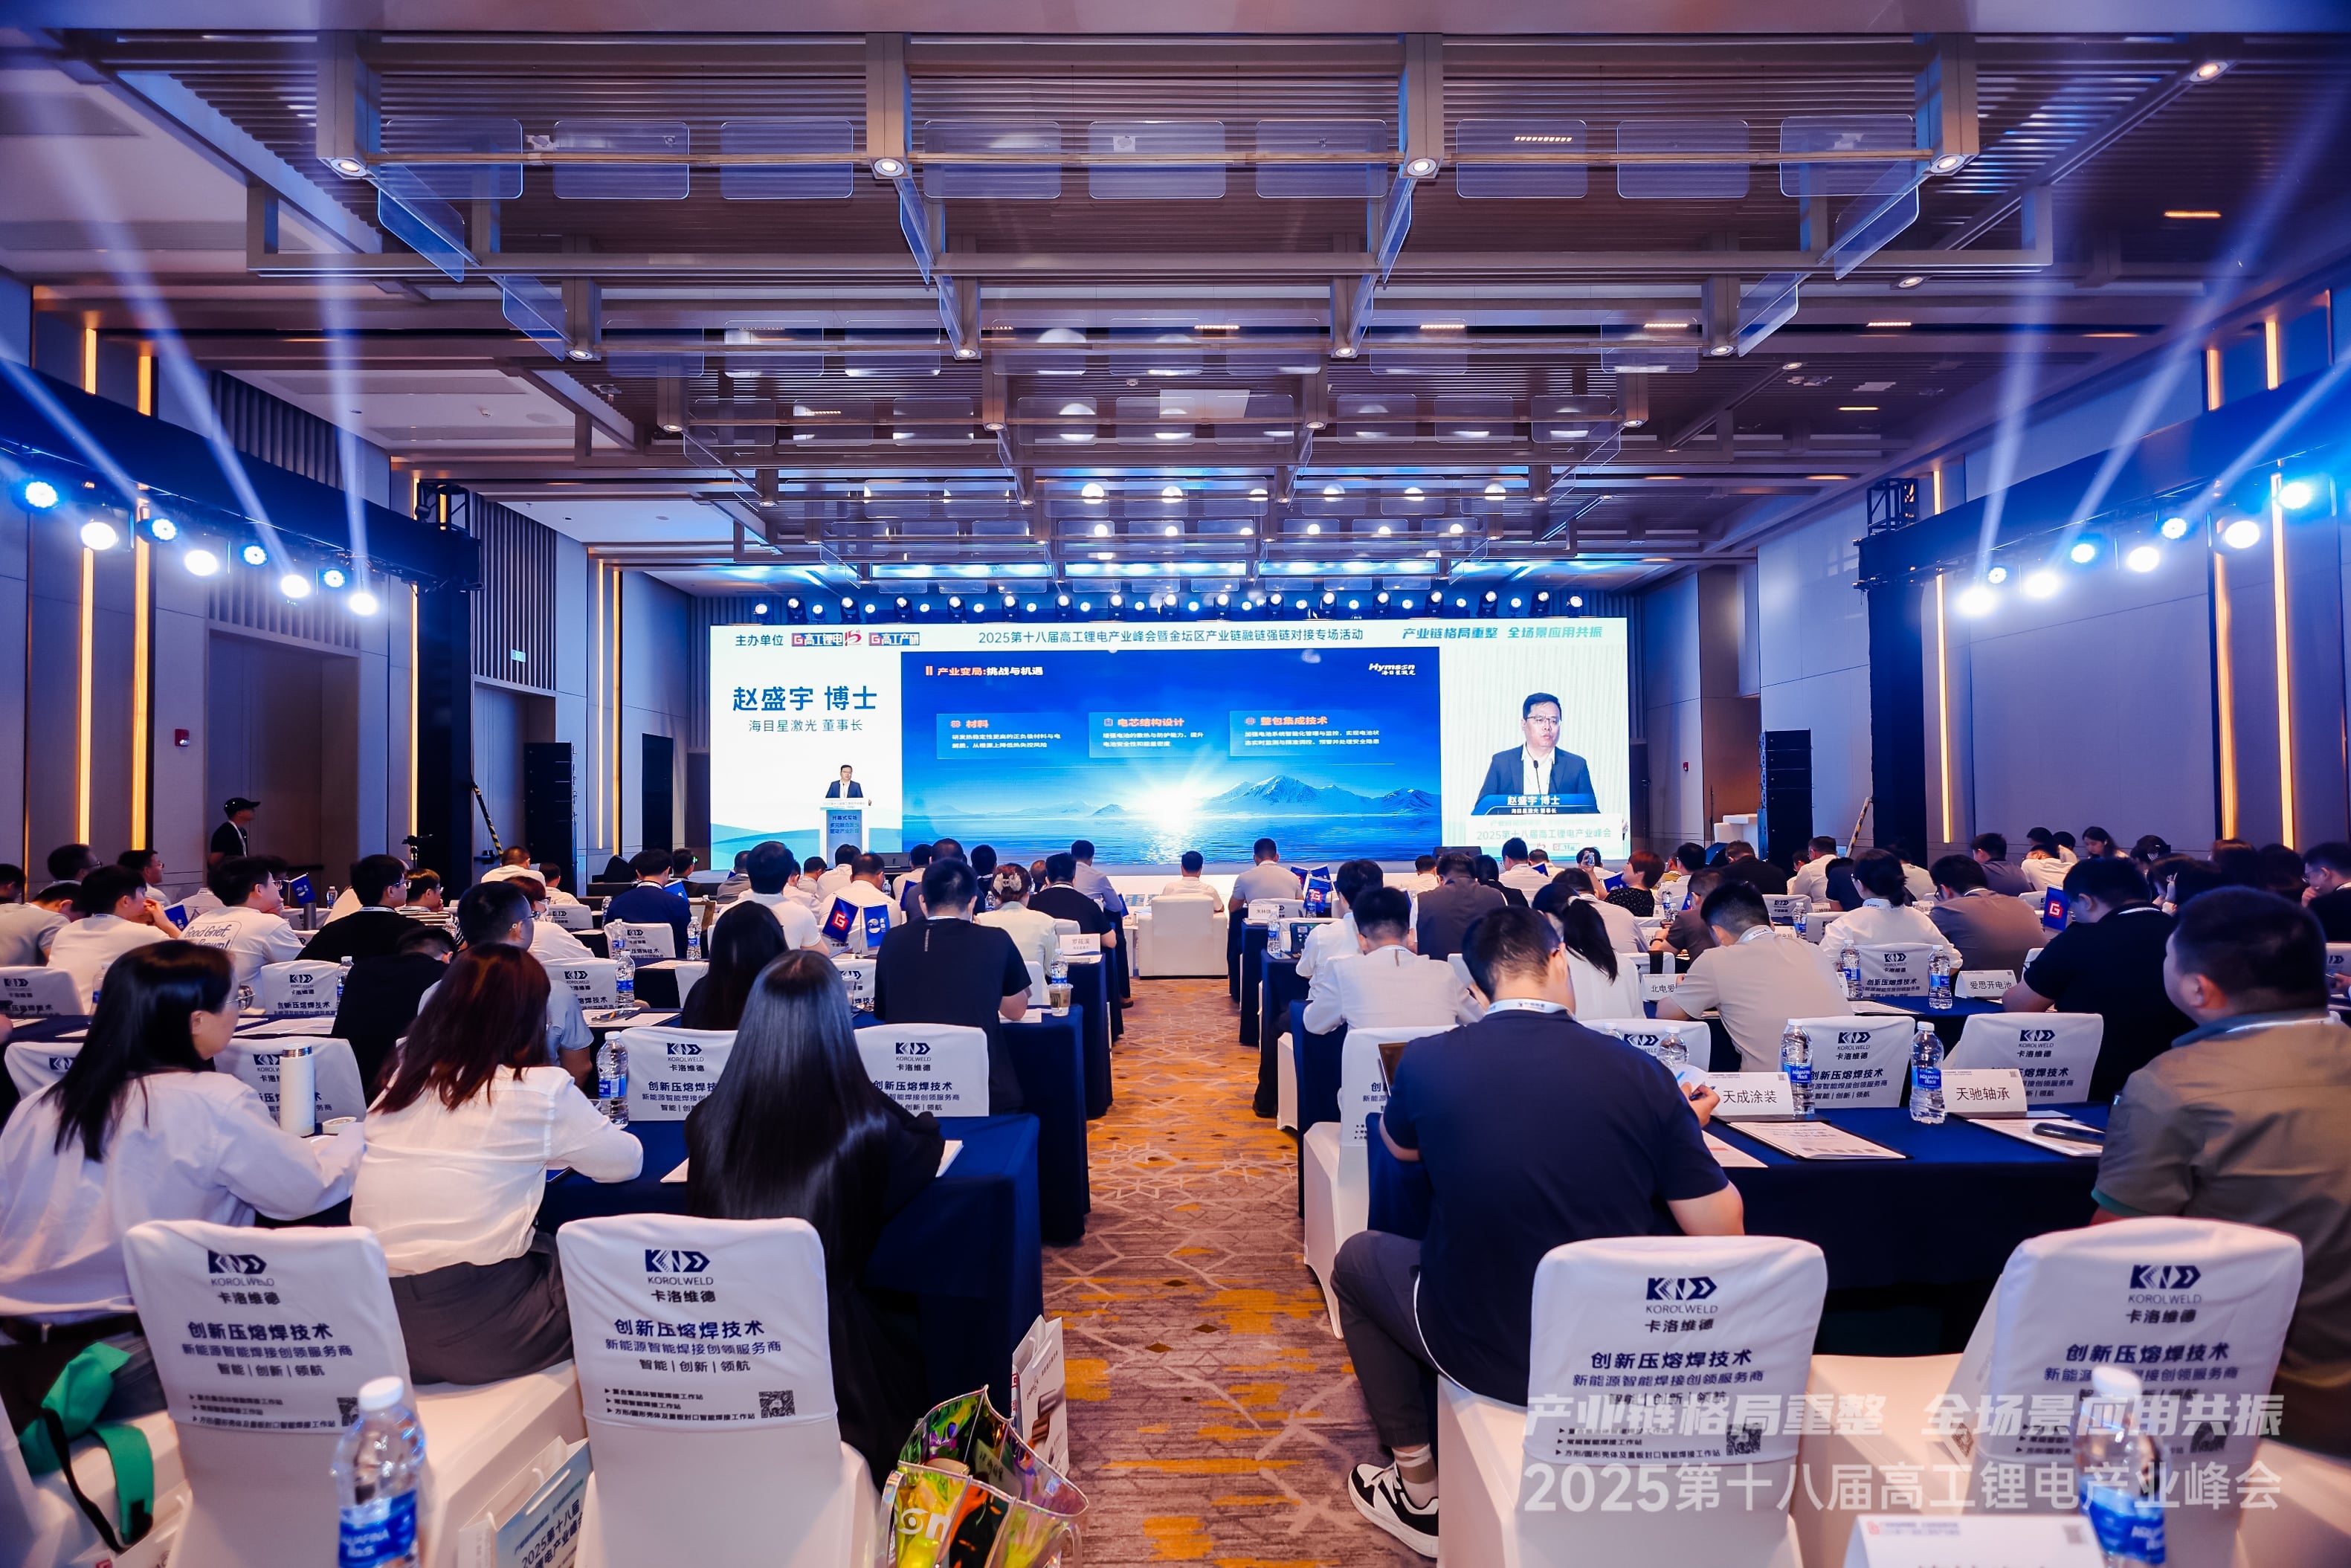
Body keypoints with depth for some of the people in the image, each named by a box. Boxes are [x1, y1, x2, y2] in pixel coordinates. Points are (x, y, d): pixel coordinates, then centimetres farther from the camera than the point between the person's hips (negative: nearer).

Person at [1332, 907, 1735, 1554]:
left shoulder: (1427, 1060, -15)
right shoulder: (1641, 1072, -14)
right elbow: (1723, 1234, -8)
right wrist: (1681, 1128, 10)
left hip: (1485, 1355, -2)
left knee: (1358, 1258, 27)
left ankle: (1419, 1492, 29)